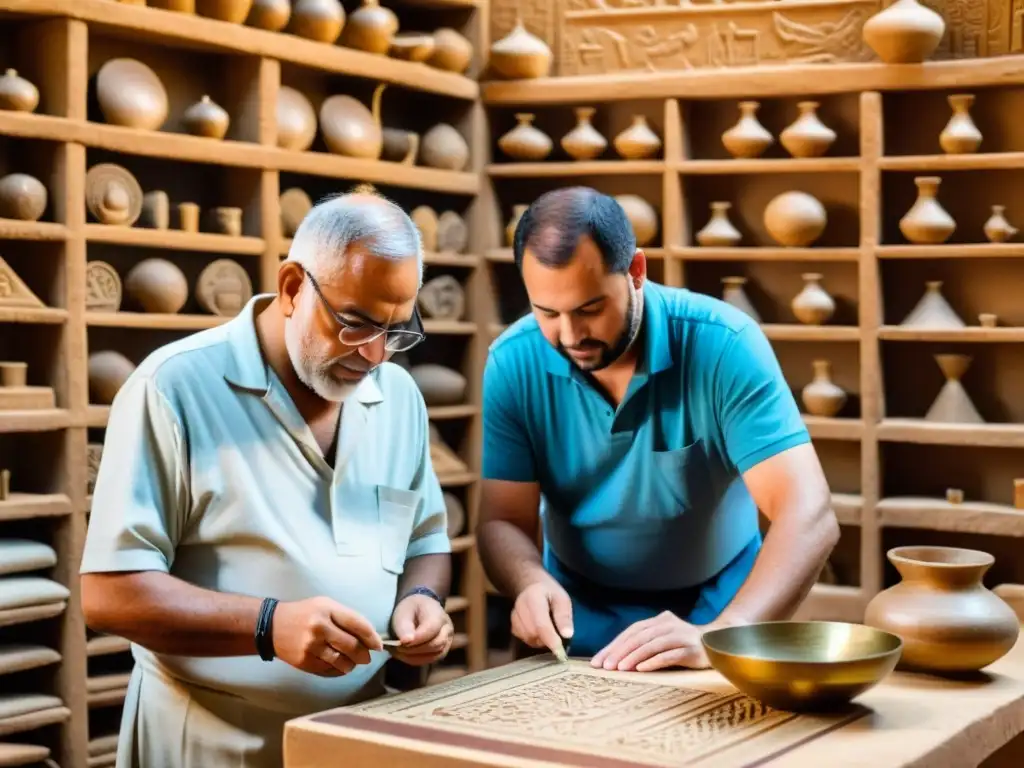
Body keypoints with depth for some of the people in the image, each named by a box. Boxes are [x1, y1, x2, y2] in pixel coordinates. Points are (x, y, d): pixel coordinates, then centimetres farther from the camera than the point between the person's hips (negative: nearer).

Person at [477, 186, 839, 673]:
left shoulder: (724, 345, -22)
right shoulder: (513, 363, -14)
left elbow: (808, 517, -29)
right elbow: (504, 522, -9)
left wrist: (720, 637, -43)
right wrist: (530, 583, -32)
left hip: (718, 604, 1)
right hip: (580, 612, 0)